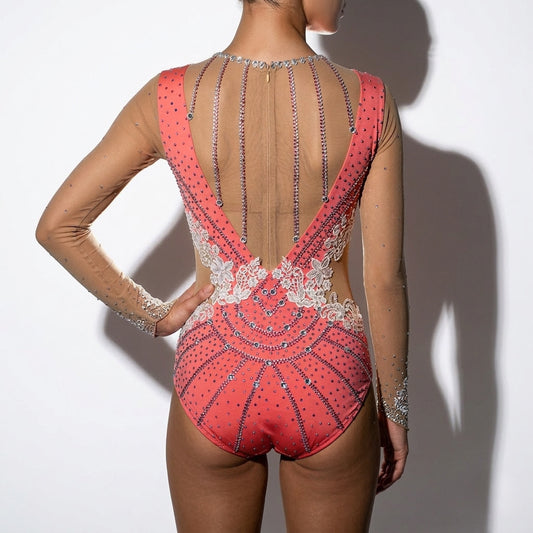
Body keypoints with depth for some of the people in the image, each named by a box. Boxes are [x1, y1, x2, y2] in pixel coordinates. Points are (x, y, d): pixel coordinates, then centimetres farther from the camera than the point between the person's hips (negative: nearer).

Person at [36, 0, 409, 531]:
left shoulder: (170, 99, -11)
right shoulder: (368, 103, -14)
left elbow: (57, 227, -4)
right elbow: (386, 280, -9)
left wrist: (152, 316, 3)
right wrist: (394, 408, 4)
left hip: (215, 385, 1)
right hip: (330, 387, 0)